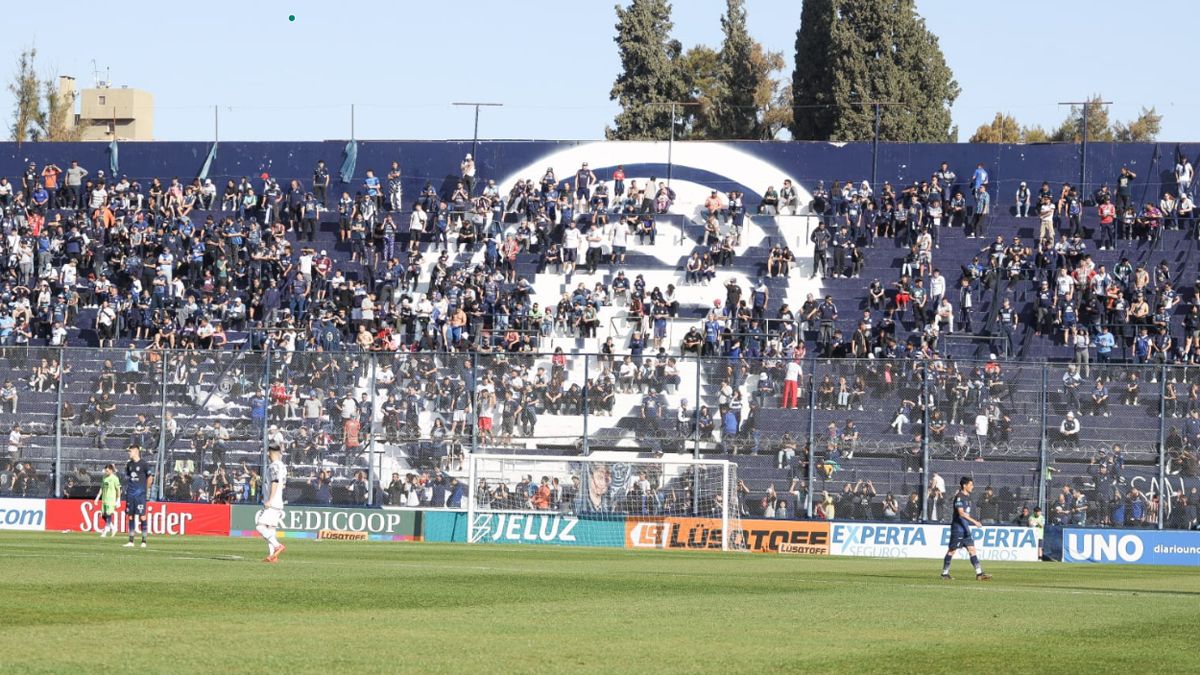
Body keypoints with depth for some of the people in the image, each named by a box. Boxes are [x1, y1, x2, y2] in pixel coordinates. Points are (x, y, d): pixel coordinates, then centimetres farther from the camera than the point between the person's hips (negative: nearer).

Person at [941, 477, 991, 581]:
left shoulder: (967, 497, 13)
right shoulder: (959, 497, -14)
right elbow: (961, 513, -24)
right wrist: (974, 521, -29)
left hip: (965, 528, 8)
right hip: (957, 527, -8)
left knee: (971, 549, 1)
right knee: (952, 550, 0)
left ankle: (979, 573, -4)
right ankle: (945, 573, 10)